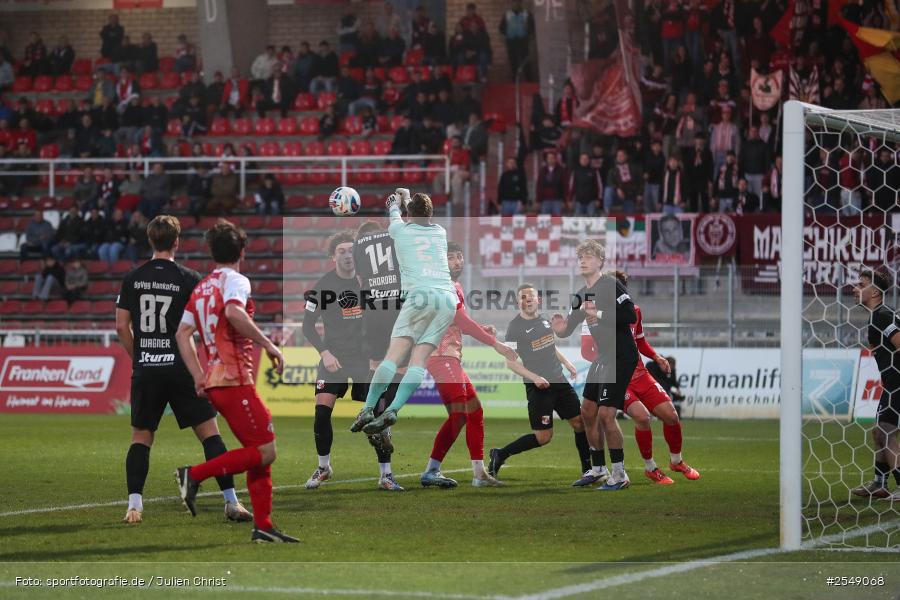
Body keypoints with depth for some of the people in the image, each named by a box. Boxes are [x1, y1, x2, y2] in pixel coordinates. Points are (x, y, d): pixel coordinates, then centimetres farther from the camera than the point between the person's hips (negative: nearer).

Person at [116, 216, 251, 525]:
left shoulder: (133, 278, 4)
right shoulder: (188, 278, -4)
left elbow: (122, 326, 4)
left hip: (145, 369, 2)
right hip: (180, 368, -2)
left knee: (141, 438, 11)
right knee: (209, 433, 2)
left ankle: (134, 505, -1)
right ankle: (231, 502, -3)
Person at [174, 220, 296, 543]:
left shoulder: (201, 287, 17)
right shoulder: (235, 280, -6)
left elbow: (182, 333, 15)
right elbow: (233, 312, -27)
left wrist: (199, 376, 14)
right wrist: (268, 344, -21)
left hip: (213, 380, 9)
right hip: (235, 380, -9)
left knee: (261, 452, 11)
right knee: (265, 452, -9)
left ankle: (262, 525, 8)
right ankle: (195, 474, -14)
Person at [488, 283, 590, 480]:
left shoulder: (544, 319, 9)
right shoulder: (514, 327, -11)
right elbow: (510, 362, -11)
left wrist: (567, 363, 17)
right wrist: (535, 377, -20)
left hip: (559, 382, 7)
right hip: (538, 387, -7)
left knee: (579, 423, 6)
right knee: (543, 437, -8)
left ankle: (588, 469, 18)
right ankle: (500, 455, 6)